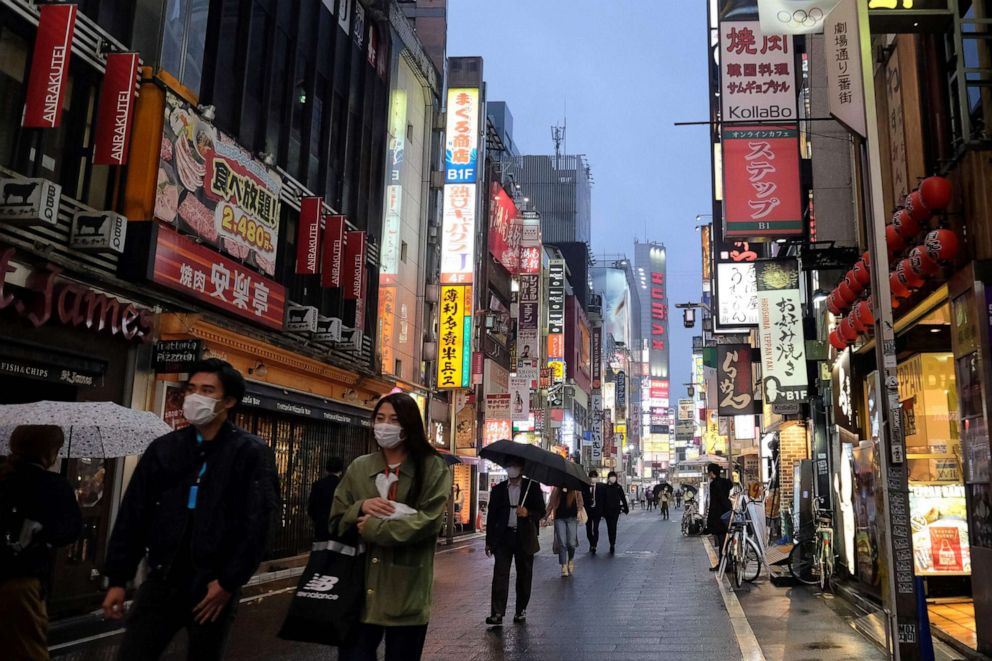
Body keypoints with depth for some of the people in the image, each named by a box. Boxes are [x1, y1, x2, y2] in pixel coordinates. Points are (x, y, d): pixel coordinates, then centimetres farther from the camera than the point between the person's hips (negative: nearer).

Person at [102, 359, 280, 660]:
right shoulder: (163, 448, 7)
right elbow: (133, 515, 8)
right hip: (161, 580, 3)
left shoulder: (252, 454, -6)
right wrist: (118, 579, 3)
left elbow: (256, 524, -11)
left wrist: (229, 583, -14)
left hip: (214, 586, -3)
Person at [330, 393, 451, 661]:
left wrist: (373, 527, -12)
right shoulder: (359, 467, 9)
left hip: (406, 591, -3)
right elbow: (337, 520, 8)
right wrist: (361, 507, -12)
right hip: (360, 587, 3)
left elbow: (427, 521, -13)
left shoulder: (433, 468, -2)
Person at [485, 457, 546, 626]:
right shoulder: (498, 489, 9)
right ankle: (497, 613, -9)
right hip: (503, 537, 1)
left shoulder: (533, 487, 3)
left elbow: (541, 511, 0)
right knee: (500, 574, -7)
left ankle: (521, 611, 18)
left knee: (524, 575, 6)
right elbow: (492, 515, 9)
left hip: (525, 538, -1)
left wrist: (528, 513, -21)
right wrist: (489, 541, 6)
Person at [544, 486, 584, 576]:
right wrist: (546, 516, 5)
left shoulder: (576, 490, 5)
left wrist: (580, 512, -16)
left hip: (572, 518, -1)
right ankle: (564, 567, -1)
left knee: (571, 543, -2)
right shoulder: (556, 490, 9)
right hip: (559, 518, 1)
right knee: (562, 543, -5)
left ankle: (571, 560, 26)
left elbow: (580, 502, 3)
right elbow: (551, 504, 11)